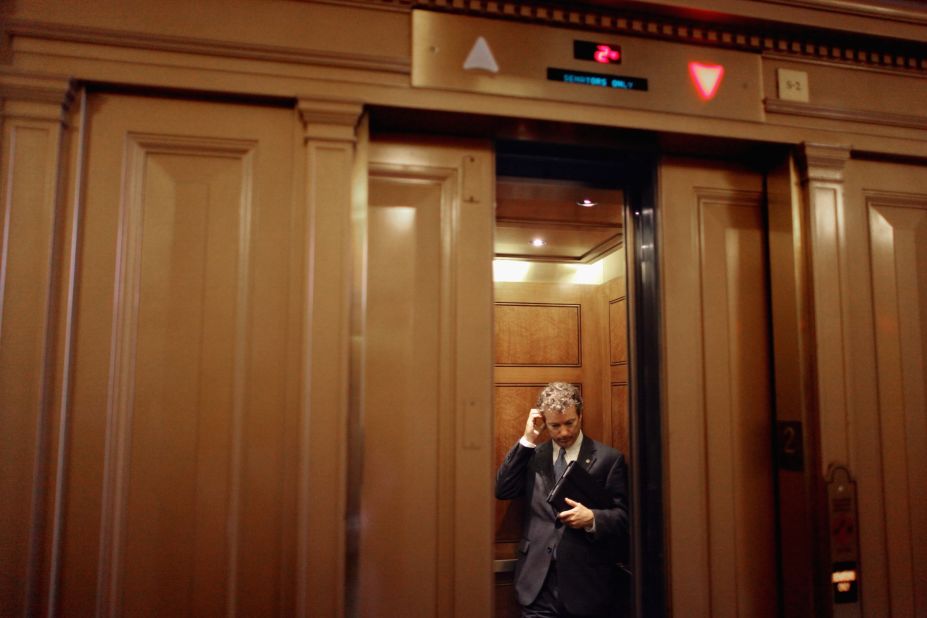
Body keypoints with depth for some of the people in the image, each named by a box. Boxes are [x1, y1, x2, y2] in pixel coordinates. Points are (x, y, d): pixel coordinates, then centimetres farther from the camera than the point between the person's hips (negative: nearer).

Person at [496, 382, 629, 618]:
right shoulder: (533, 455, 9)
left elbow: (624, 517, -1)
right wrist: (527, 439, -6)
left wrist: (592, 518, -21)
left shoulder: (609, 458, -1)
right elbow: (502, 490, -4)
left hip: (587, 582, -1)